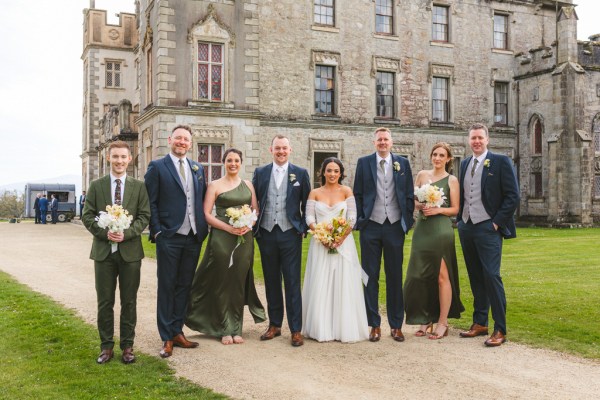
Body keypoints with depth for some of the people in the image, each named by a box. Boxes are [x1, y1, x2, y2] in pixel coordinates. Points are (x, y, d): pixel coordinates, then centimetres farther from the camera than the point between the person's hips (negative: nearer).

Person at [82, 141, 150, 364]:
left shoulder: (139, 187, 4)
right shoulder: (96, 186, 6)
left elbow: (144, 216, -1)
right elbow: (87, 216, 2)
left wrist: (126, 233, -16)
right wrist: (105, 233, -14)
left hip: (130, 251, 0)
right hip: (104, 251, 1)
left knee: (129, 302, 7)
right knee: (105, 302, 7)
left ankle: (127, 346, 18)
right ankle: (106, 346, 18)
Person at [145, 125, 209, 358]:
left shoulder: (198, 168, 13)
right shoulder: (157, 167, -2)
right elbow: (151, 203, -5)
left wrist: (203, 228, 5)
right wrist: (156, 231, -11)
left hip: (193, 237, 5)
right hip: (169, 237, -5)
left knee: (184, 286, 12)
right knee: (166, 287, 4)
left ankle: (177, 331, 23)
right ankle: (167, 338, 12)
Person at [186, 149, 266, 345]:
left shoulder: (248, 185, 12)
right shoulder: (215, 185, 2)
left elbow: (256, 210, 14)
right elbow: (206, 214, -4)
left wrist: (249, 225, -7)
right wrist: (228, 227, -15)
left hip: (244, 238, 3)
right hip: (221, 238, -3)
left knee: (239, 283, 7)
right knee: (222, 283, 2)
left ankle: (236, 328, 18)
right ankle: (224, 330, 13)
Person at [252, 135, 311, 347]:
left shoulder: (300, 173, 2)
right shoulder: (260, 173, 7)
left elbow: (307, 204, 6)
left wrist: (304, 228, -1)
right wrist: (253, 227, 3)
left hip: (290, 234, -2)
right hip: (266, 234, 2)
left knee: (292, 283, 0)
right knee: (271, 282, 11)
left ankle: (296, 329, 7)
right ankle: (274, 325, 23)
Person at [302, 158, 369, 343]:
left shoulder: (346, 191, 4)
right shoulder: (315, 193, 7)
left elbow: (352, 218, -3)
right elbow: (309, 218, 0)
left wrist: (341, 238, -15)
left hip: (343, 243, -1)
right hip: (320, 244, 1)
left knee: (344, 285, 1)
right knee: (320, 286, 2)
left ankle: (345, 328, 11)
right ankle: (322, 328, 11)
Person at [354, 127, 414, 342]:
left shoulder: (403, 163, 6)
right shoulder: (363, 162, 4)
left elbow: (409, 194, 7)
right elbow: (357, 193, 5)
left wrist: (408, 221, 1)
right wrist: (359, 220, -1)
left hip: (395, 226, 1)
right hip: (371, 226, 0)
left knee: (395, 277, 7)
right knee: (370, 276, 4)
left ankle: (396, 325, 16)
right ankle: (374, 325, 13)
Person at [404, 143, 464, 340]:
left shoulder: (451, 180, 2)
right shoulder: (422, 175, 12)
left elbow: (455, 209, 1)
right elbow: (413, 200, 12)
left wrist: (438, 210, -15)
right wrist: (420, 206, -8)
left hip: (441, 229, -4)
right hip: (422, 229, 4)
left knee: (441, 275, -2)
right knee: (421, 275, 5)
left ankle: (443, 323, 6)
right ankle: (426, 319, 17)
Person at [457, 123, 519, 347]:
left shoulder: (501, 162, -4)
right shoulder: (465, 164, 14)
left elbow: (512, 196, -7)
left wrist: (497, 222, -11)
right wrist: (460, 219, 9)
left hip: (488, 228, -6)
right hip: (466, 228, 6)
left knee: (491, 276, -10)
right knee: (475, 277, 11)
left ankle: (500, 330, -3)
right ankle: (479, 323, 19)